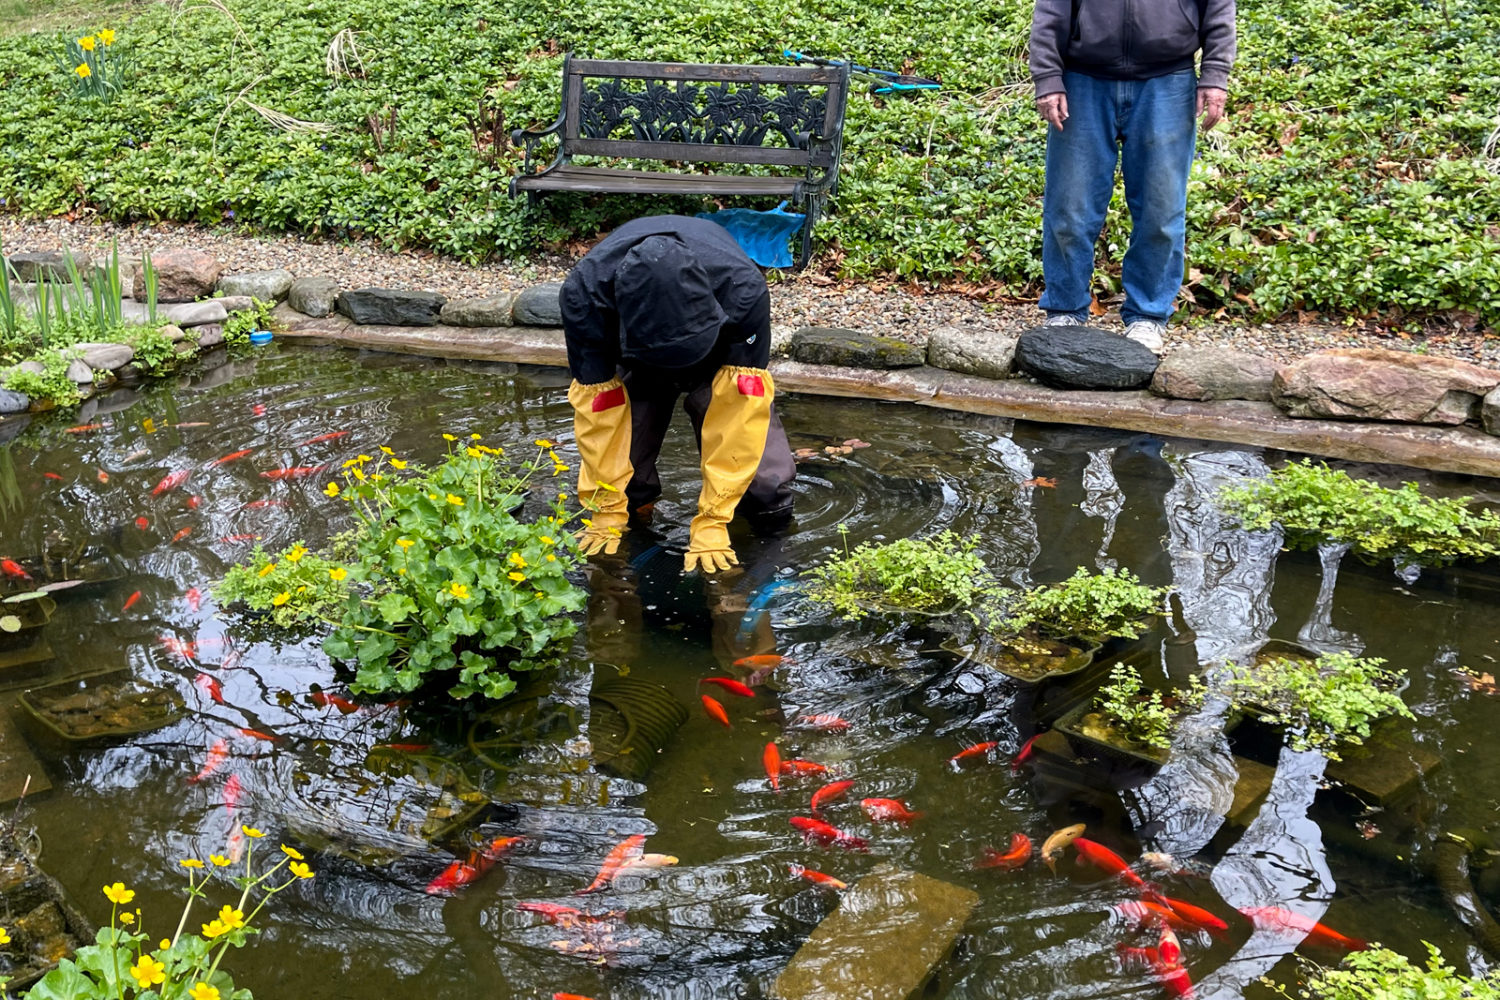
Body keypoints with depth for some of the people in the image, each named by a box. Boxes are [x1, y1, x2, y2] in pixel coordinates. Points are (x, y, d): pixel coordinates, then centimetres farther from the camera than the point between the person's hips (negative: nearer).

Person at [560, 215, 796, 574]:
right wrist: (608, 513, -25)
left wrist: (711, 523, -37)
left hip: (722, 352, -1)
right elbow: (597, 405, -30)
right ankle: (633, 497, 15)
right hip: (632, 362, 1)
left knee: (770, 498, -15)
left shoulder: (743, 291, -42)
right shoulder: (584, 293, -39)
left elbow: (741, 407, -38)